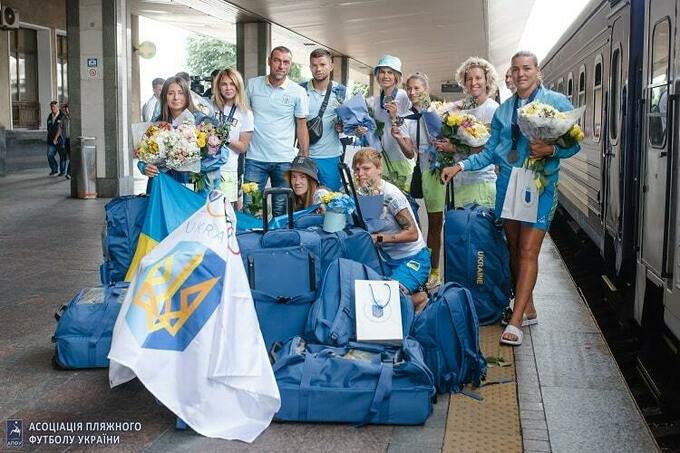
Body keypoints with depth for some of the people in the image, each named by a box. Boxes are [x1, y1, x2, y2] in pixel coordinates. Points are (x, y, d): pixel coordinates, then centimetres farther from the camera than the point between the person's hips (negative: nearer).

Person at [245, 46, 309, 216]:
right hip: (255, 159, 1)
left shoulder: (298, 92, -1)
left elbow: (302, 127, 2)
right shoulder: (252, 85, 3)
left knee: (281, 211, 7)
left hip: (284, 160, -1)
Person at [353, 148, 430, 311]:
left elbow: (412, 234, -21)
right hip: (387, 257, 7)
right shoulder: (361, 192, 1)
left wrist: (379, 238, -28)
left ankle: (417, 297, 6)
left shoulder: (390, 195, -21)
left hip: (412, 258, -7)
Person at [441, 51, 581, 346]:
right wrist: (460, 166, 2)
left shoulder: (557, 102, -1)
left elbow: (574, 144, -1)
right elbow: (491, 152, 12)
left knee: (528, 251, -8)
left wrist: (551, 150, -20)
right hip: (508, 182, 5)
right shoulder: (503, 109, 13)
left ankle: (515, 322, -7)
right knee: (514, 248, 8)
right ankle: (528, 310, 22)